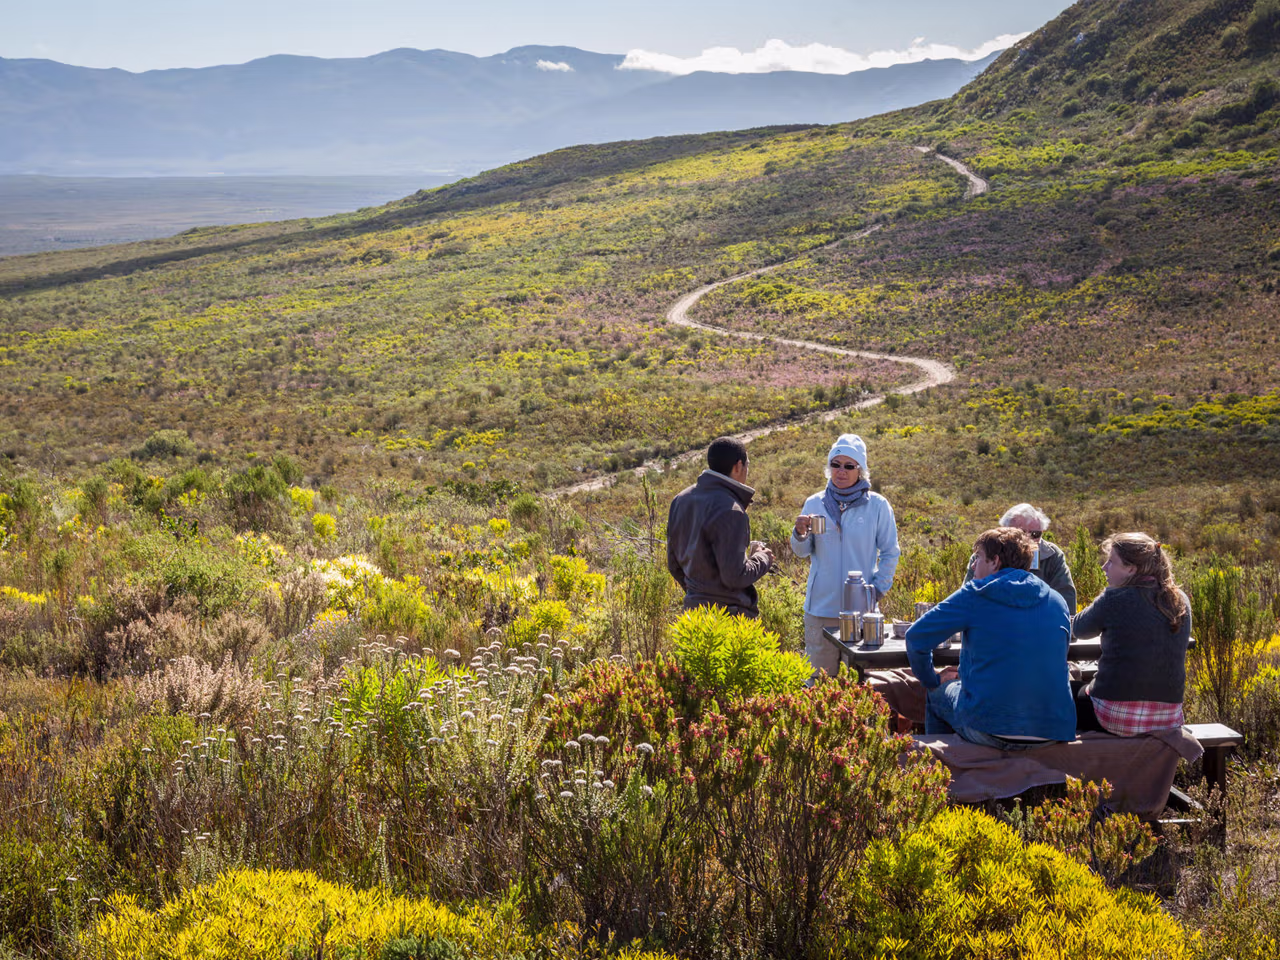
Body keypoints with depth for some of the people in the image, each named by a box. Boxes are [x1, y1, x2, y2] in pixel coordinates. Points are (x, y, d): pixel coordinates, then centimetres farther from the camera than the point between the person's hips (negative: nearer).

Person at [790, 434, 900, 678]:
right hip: (821, 606, 1)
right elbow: (801, 552, 6)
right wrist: (800, 534, -15)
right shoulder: (815, 503, 6)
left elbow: (890, 552, 8)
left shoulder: (877, 506, 2)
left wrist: (878, 589, -2)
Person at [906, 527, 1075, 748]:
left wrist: (932, 682, 15)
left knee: (937, 695, 26)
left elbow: (916, 637, -3)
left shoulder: (974, 596, -5)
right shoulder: (1058, 601, 8)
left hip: (989, 731, -5)